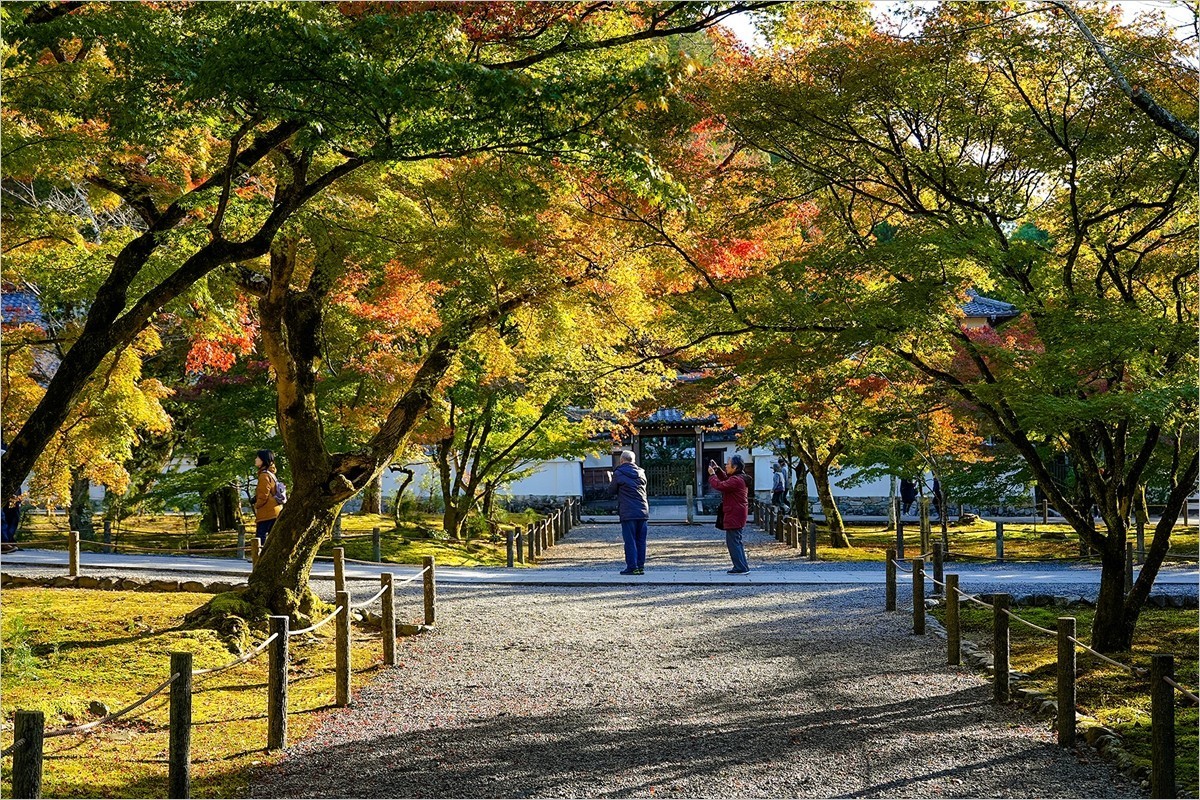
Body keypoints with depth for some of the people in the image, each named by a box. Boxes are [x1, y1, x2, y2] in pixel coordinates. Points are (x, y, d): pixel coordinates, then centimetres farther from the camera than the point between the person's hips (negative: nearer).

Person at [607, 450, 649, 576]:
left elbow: (611, 490, 8)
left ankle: (632, 567, -4)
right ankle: (641, 566, 8)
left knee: (630, 541, -2)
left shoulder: (618, 473, -3)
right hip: (643, 512, 4)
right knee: (641, 540, 8)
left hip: (628, 513, -4)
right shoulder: (641, 473, 10)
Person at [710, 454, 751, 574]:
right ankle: (743, 567, 22)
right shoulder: (739, 478, 13)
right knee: (736, 541, 17)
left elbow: (720, 485, -26)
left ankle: (740, 568, -5)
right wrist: (717, 469, 18)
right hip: (738, 514, 11)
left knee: (733, 541, -6)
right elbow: (726, 480, 29)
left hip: (734, 516, -11)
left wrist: (712, 475, -12)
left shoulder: (736, 480, -20)